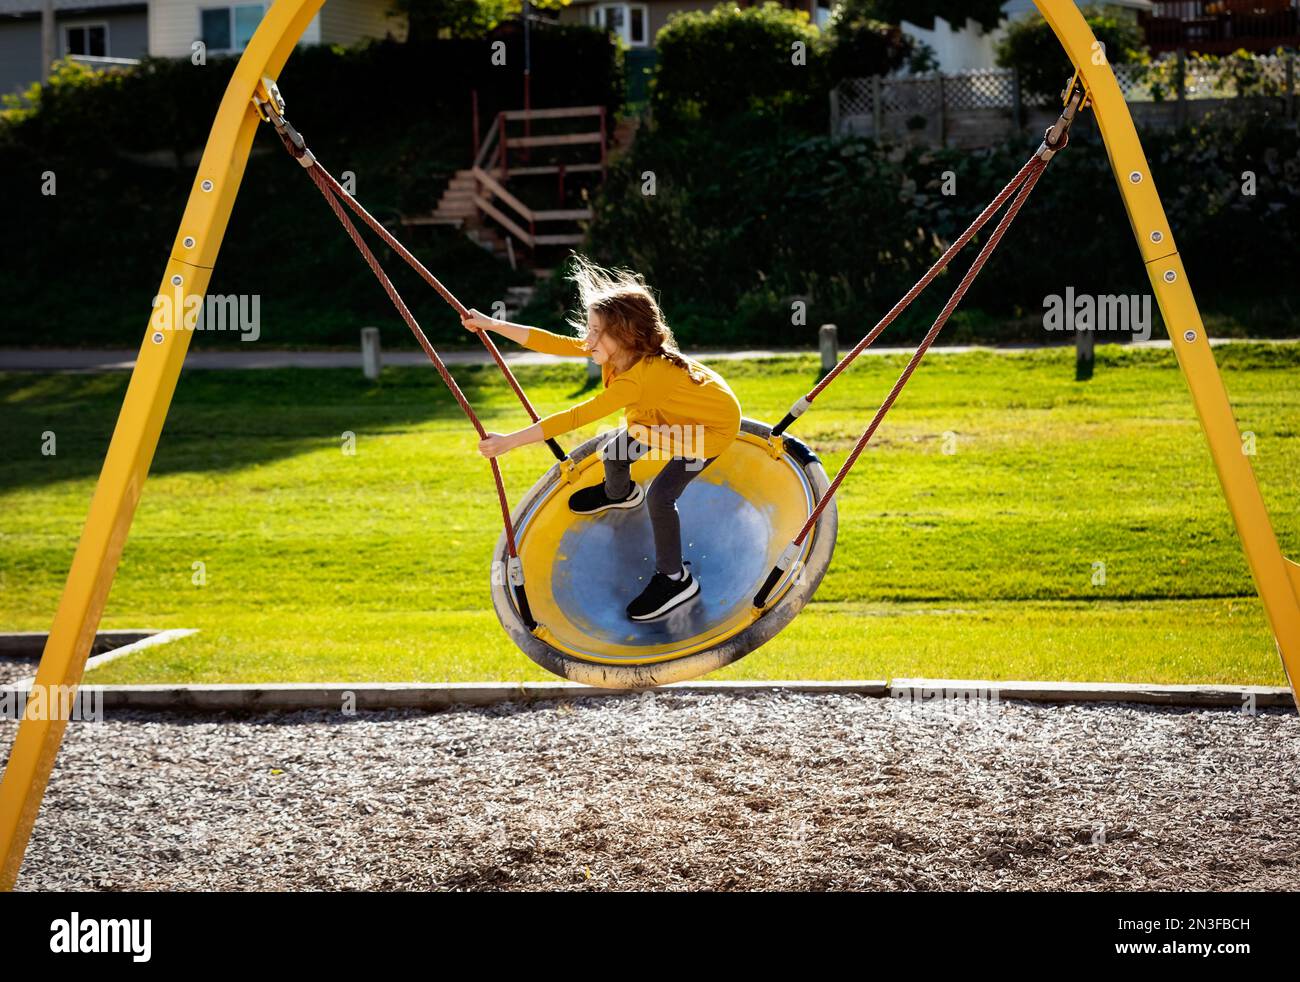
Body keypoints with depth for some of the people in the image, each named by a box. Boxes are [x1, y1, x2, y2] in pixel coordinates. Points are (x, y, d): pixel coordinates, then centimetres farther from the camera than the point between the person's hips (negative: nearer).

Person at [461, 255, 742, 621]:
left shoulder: (638, 378, -42)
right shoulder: (613, 349, -19)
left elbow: (575, 418, -45)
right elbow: (553, 343, -16)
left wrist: (509, 442, -45)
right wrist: (491, 325, -19)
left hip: (712, 424, -9)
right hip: (672, 412, 9)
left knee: (660, 496, -18)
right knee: (614, 454, 14)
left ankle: (675, 580, 1)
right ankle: (618, 494, 50)